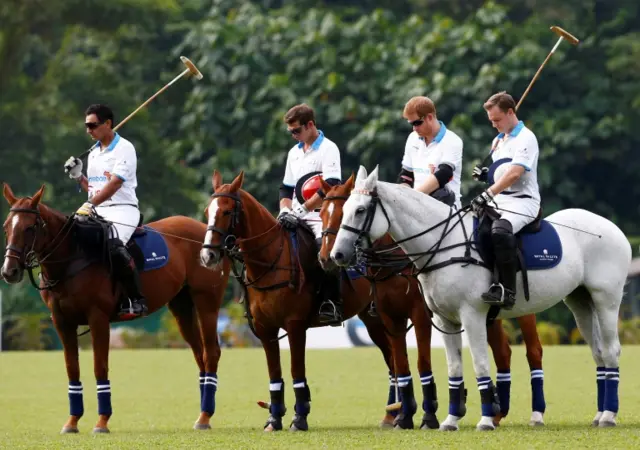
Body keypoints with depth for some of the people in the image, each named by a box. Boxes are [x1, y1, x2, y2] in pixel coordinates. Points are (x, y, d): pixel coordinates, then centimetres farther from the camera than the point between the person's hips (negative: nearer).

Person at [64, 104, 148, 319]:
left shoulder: (124, 149, -7)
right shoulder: (93, 154, 18)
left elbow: (115, 183, -19)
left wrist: (90, 204, -29)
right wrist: (77, 176, 6)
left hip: (122, 210, -9)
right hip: (98, 212, 9)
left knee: (113, 246, -33)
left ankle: (137, 301, -29)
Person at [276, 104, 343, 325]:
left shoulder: (328, 149, -5)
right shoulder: (294, 153, 18)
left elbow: (330, 188, -16)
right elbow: (286, 188, 21)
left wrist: (301, 209, -20)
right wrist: (285, 210, -1)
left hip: (321, 215, -8)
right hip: (296, 217, 8)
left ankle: (332, 305, -33)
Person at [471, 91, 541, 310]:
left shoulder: (525, 138, -9)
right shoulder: (499, 140, 19)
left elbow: (514, 173, -22)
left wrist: (488, 194, -31)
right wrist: (485, 174, 7)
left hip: (522, 200, -10)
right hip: (499, 201, 10)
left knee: (500, 230, -37)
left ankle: (506, 290, -38)